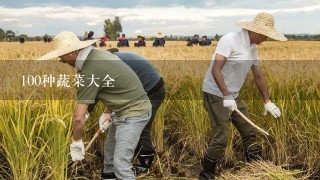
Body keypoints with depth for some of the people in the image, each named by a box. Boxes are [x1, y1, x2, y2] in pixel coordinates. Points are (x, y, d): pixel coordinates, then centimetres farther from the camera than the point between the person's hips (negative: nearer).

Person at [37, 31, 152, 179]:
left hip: (133, 112, -10)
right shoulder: (98, 54, 3)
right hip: (126, 108, 10)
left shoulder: (90, 72, -25)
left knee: (121, 164, -12)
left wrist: (76, 142, -7)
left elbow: (79, 118, -22)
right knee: (110, 149, 25)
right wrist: (107, 112, 18)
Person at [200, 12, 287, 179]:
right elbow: (215, 70, -25)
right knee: (221, 138, -11)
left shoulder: (253, 48, 8)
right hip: (215, 95, -8)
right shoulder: (229, 40, -18)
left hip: (233, 96, 9)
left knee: (249, 132, 11)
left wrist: (267, 101, 18)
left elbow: (258, 76, 16)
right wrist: (226, 96, -31)